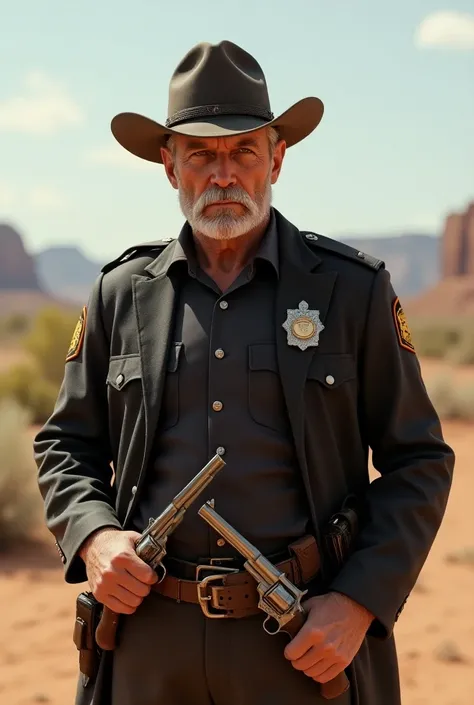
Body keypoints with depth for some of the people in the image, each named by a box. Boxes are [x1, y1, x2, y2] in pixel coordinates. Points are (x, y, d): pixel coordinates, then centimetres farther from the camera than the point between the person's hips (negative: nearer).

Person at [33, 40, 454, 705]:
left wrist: (360, 604, -9)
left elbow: (419, 462, 1)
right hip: (149, 639, 2)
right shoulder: (121, 293, 6)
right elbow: (65, 444, 14)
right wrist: (93, 538, -5)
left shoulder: (353, 289, 0)